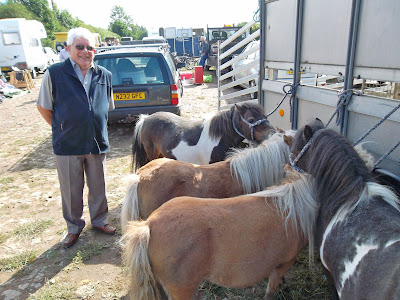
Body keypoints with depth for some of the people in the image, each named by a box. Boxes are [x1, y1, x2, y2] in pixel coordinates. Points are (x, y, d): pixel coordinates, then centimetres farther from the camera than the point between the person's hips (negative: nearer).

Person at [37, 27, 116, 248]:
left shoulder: (104, 76, 4)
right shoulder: (54, 74, -6)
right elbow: (43, 107, 4)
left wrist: (96, 128, 11)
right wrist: (62, 130, 4)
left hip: (97, 144, 3)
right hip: (67, 146, -2)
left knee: (98, 187, 15)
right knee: (71, 190, 11)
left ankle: (99, 220, 37)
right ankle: (74, 227, 33)